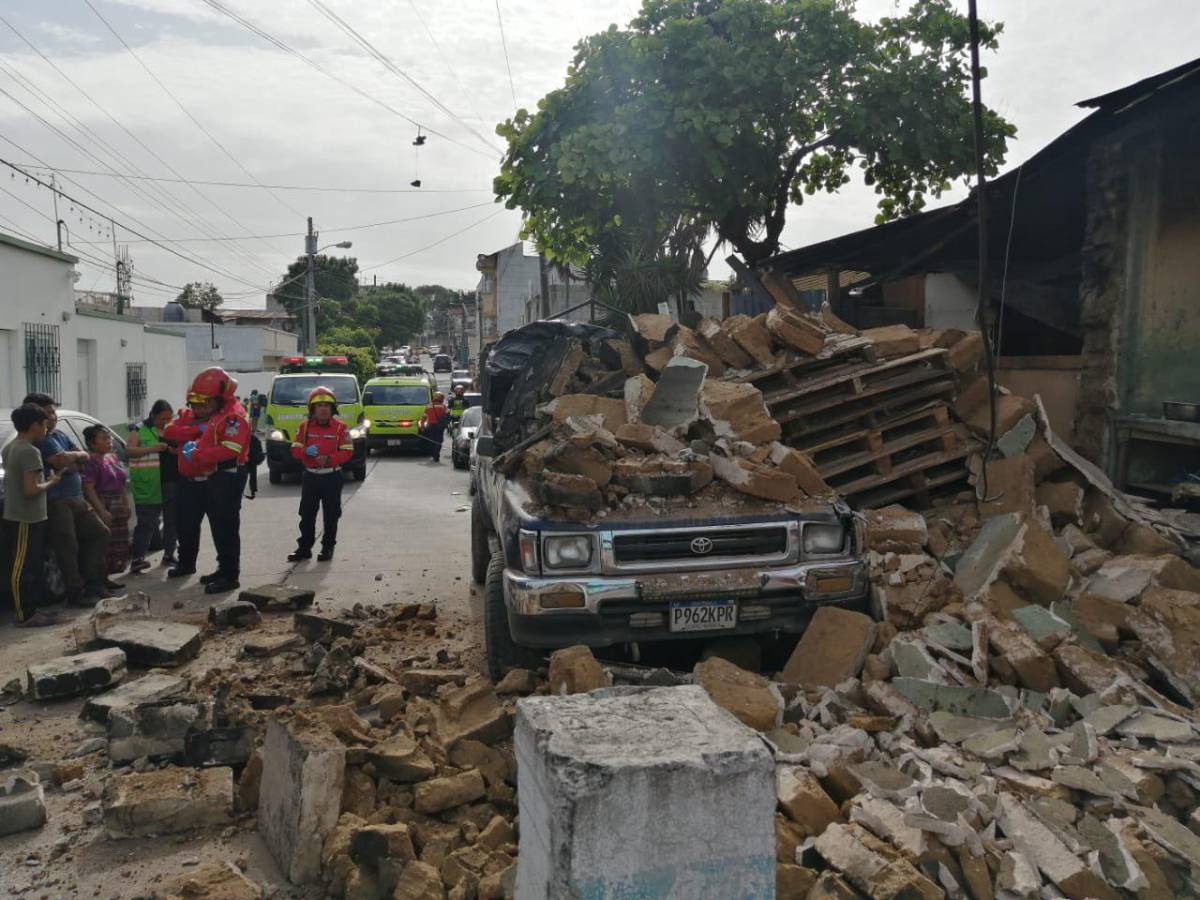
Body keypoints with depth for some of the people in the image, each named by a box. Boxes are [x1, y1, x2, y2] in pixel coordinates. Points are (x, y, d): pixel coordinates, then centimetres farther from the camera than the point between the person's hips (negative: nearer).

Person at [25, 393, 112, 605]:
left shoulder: (60, 435, 17)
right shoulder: (39, 439, -12)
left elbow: (85, 458, 12)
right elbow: (61, 461, -23)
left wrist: (69, 460, -10)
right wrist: (76, 455, -1)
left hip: (77, 498, 10)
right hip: (56, 502, -10)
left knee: (100, 533, 14)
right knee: (67, 547, -9)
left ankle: (92, 581, 19)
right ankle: (76, 592, -3)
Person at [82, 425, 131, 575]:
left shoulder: (112, 457, 14)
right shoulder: (90, 460, -13)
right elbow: (89, 489, -20)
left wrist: (126, 505, 15)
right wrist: (102, 511, -25)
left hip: (117, 506, 9)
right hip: (102, 507, -9)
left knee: (118, 543, 12)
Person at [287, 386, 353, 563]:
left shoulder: (340, 427, -4)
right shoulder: (305, 426, 4)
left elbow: (347, 452, -8)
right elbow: (295, 449, 3)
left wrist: (329, 458, -22)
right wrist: (306, 452, -19)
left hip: (332, 477, -3)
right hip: (310, 476, 3)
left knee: (331, 515, 5)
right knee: (307, 514, 8)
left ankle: (328, 548, 15)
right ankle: (304, 548, 17)